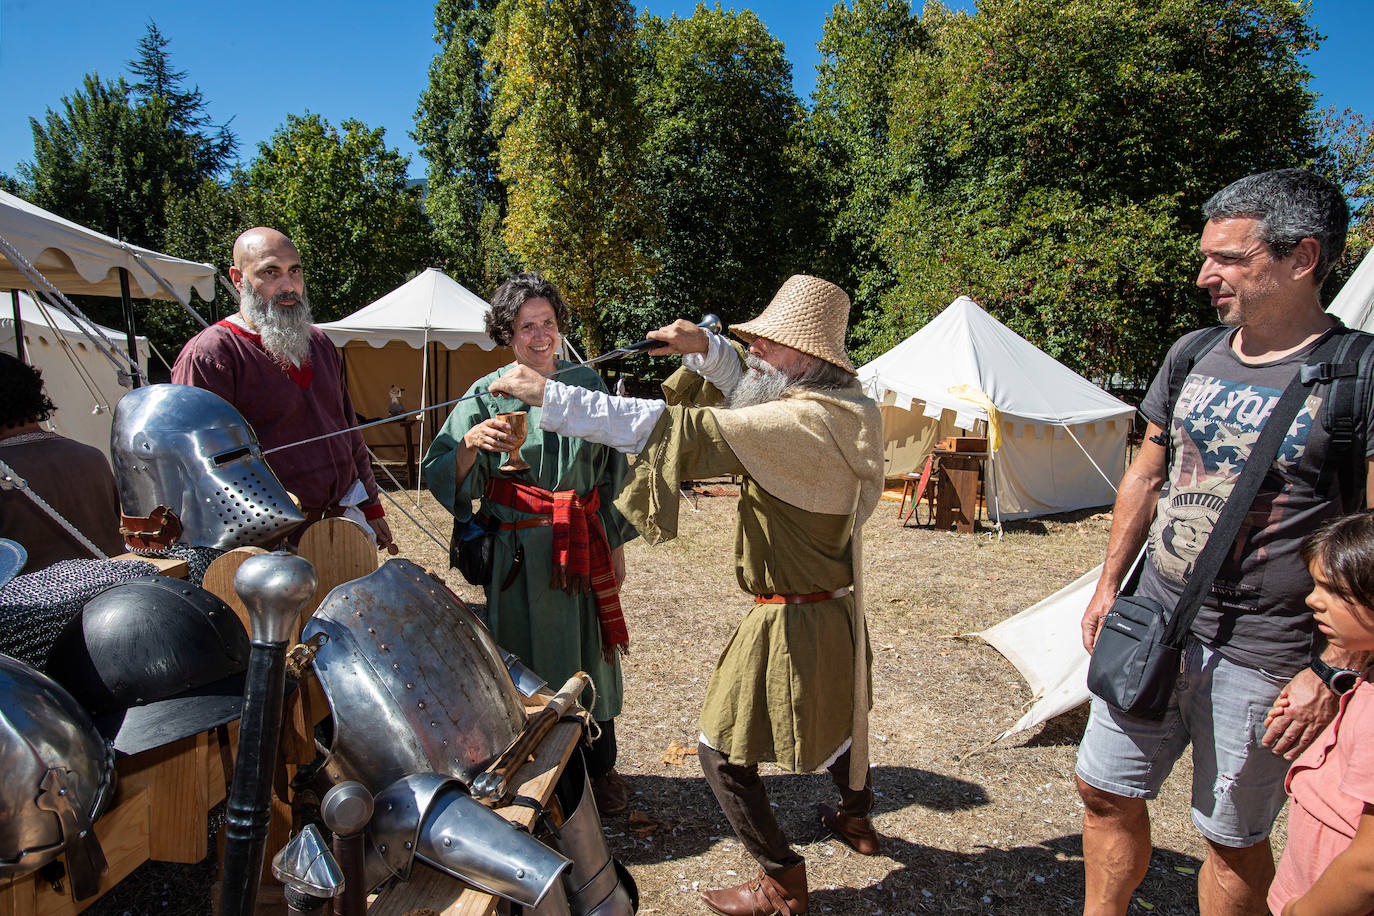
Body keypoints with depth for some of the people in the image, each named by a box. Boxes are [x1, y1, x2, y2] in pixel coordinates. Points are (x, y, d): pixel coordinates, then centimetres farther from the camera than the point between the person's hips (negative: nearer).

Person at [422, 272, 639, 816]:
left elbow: (611, 469, 11)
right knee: (526, 659, 5)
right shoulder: (487, 395, -2)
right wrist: (471, 442, -25)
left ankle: (600, 767, 29)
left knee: (590, 654, 10)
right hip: (518, 552, -2)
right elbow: (445, 478, -6)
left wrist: (616, 543, 10)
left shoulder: (587, 384, 5)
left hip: (584, 546, 2)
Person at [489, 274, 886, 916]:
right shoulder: (836, 406, 0)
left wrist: (548, 395, -30)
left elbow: (670, 429, -33)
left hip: (793, 622, -9)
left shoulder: (801, 423, -29)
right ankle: (857, 818, 56)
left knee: (725, 750, 7)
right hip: (837, 606, 10)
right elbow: (749, 388, 16)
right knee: (834, 714, 31)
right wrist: (706, 349, -4)